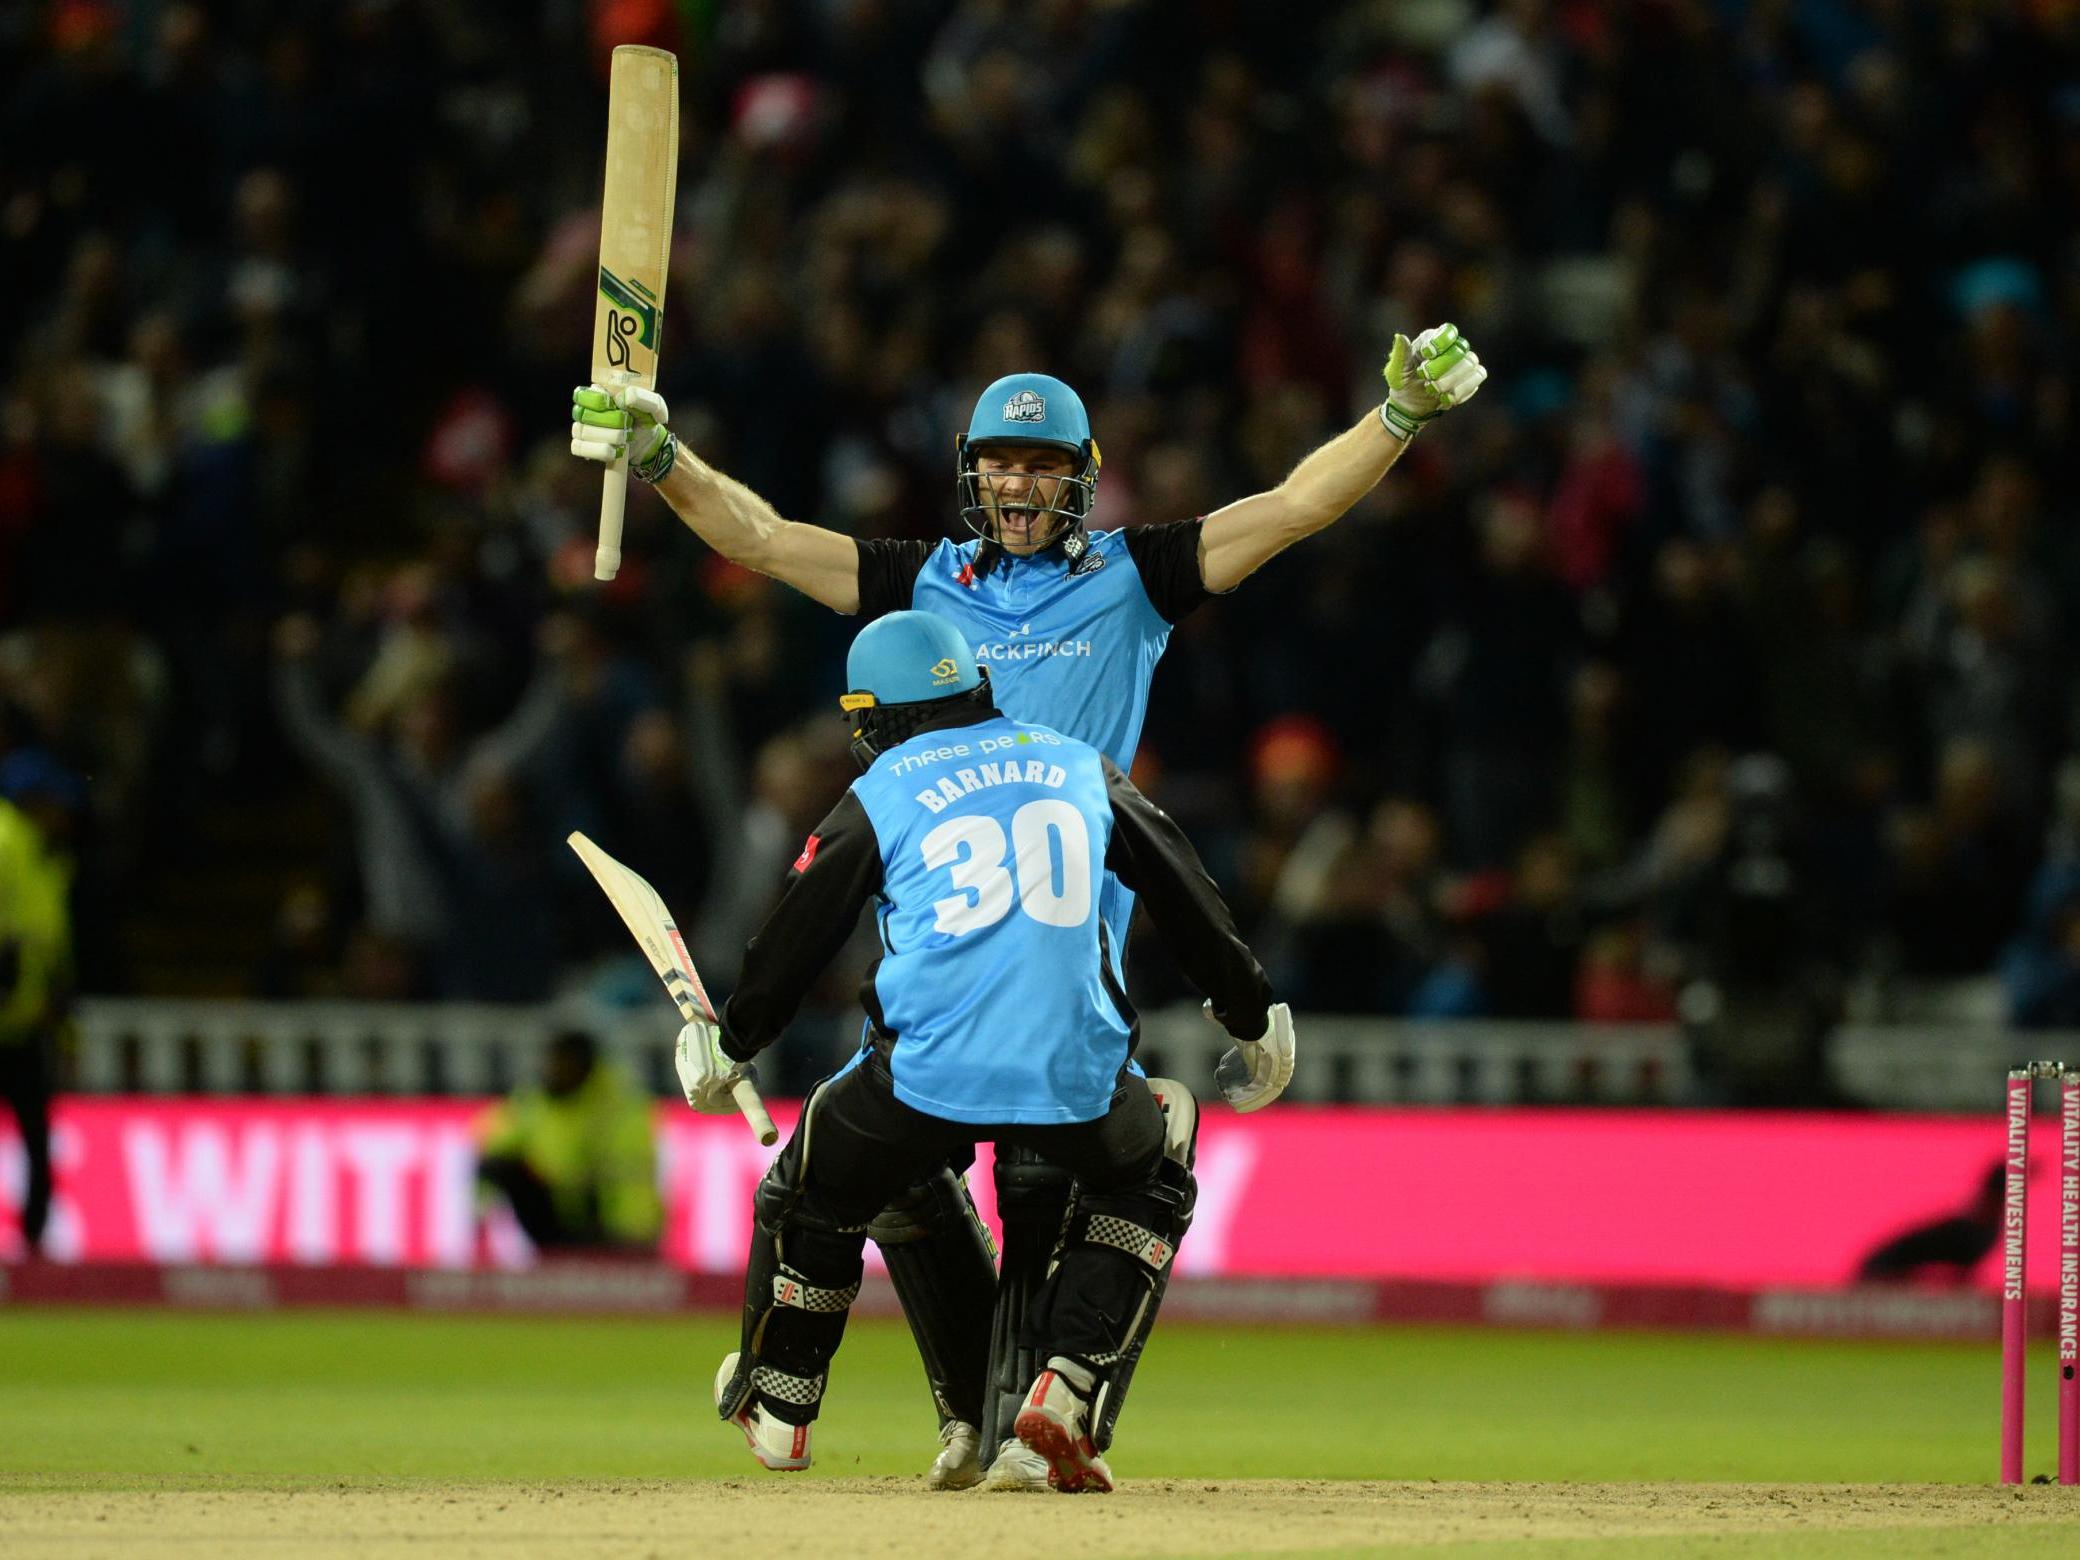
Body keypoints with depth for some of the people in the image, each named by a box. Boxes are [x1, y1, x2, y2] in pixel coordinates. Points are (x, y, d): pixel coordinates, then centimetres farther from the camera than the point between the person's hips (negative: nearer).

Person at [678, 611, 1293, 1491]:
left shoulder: (881, 792, 9)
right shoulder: (1078, 766, 17)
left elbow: (800, 931, 16)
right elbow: (1186, 897, 23)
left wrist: (732, 1042, 32)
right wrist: (1250, 1016, 35)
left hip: (924, 1074, -1)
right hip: (1077, 1077, 1)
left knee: (816, 1188, 27)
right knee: (1148, 1174, 31)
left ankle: (777, 1409, 41)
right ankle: (1063, 1396, 13)